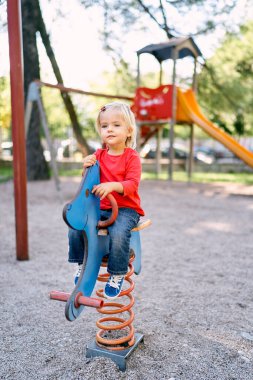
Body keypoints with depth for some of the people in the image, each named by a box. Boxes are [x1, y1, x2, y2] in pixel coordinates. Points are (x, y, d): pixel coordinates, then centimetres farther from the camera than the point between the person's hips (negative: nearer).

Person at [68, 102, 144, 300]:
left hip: (126, 209, -5)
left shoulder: (132, 157, -6)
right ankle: (83, 264, 12)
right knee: (75, 229, -14)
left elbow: (132, 185, -16)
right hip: (101, 208, 5)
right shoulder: (99, 155, 9)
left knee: (118, 234, -32)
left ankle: (117, 275, -8)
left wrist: (112, 185, -34)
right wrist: (87, 168, -10)